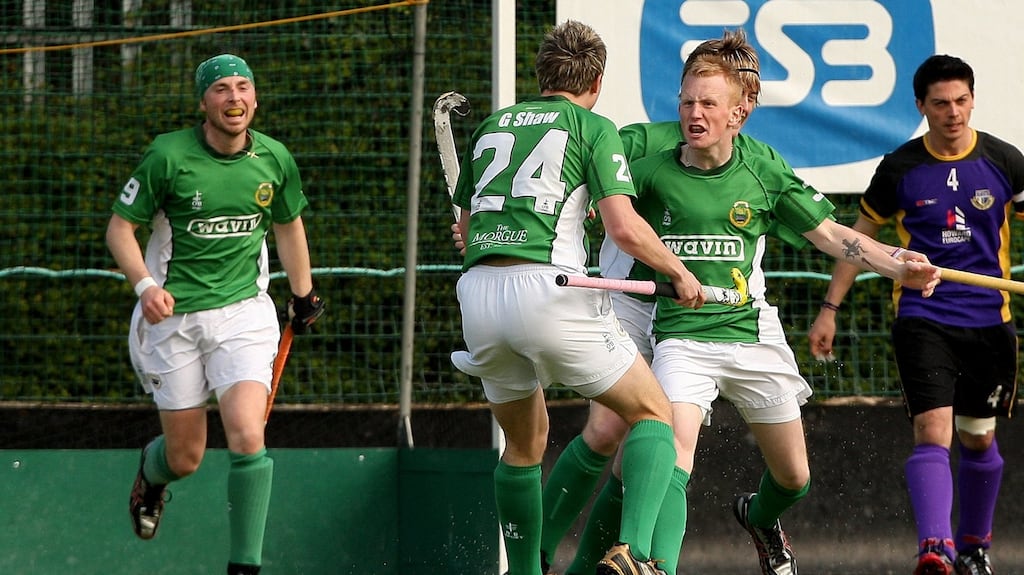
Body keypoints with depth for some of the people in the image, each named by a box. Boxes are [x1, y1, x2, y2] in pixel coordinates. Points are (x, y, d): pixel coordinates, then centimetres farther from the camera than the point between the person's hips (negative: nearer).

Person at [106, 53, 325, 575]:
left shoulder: (274, 159, -1)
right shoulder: (168, 156, -11)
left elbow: (288, 225, 18)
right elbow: (120, 227, -6)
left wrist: (304, 296, 25)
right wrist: (145, 285, -22)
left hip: (244, 311, 1)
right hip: (174, 315, -1)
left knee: (247, 439, -20)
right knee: (185, 458, 7)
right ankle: (151, 471, 46)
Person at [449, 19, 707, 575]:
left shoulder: (491, 126, 22)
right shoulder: (593, 127, 6)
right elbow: (625, 228, -6)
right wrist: (680, 273, 9)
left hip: (477, 289, 5)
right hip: (546, 289, -5)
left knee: (524, 442, 24)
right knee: (654, 413, 5)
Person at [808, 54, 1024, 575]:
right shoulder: (899, 169, 0)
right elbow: (859, 237, 10)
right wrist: (829, 309, 8)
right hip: (923, 318, -2)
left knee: (978, 438, 13)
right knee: (932, 430, -18)